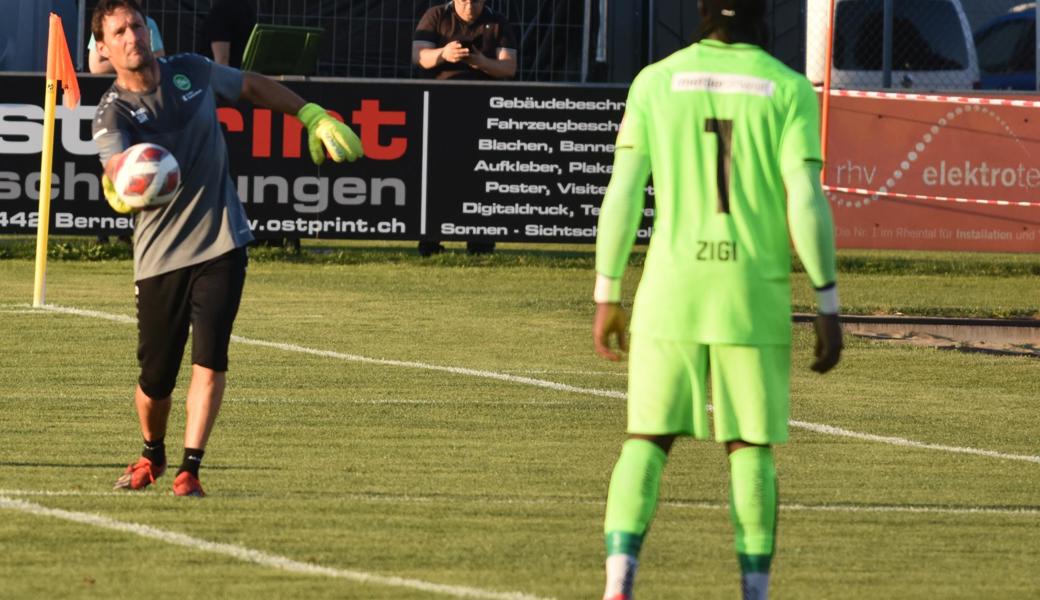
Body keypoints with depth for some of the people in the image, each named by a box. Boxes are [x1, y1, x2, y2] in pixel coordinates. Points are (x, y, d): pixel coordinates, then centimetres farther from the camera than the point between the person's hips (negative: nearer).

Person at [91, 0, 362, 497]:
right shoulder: (113, 114, -12)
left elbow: (254, 87, 21)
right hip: (159, 255, -2)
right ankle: (152, 455, 33)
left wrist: (312, 117, 18)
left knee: (209, 359, -14)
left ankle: (190, 470, -7)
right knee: (156, 378, 3)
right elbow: (117, 166, -32)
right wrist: (122, 191, -56)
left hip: (221, 243, 2)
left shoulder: (192, 73, 1)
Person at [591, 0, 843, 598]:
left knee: (648, 440, 5)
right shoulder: (788, 90, -3)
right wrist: (829, 309, -3)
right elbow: (808, 203, -9)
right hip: (754, 293, -1)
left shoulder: (655, 82, 1)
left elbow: (621, 195, -1)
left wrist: (607, 297, 8)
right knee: (752, 446, 9)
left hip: (670, 287, 1)